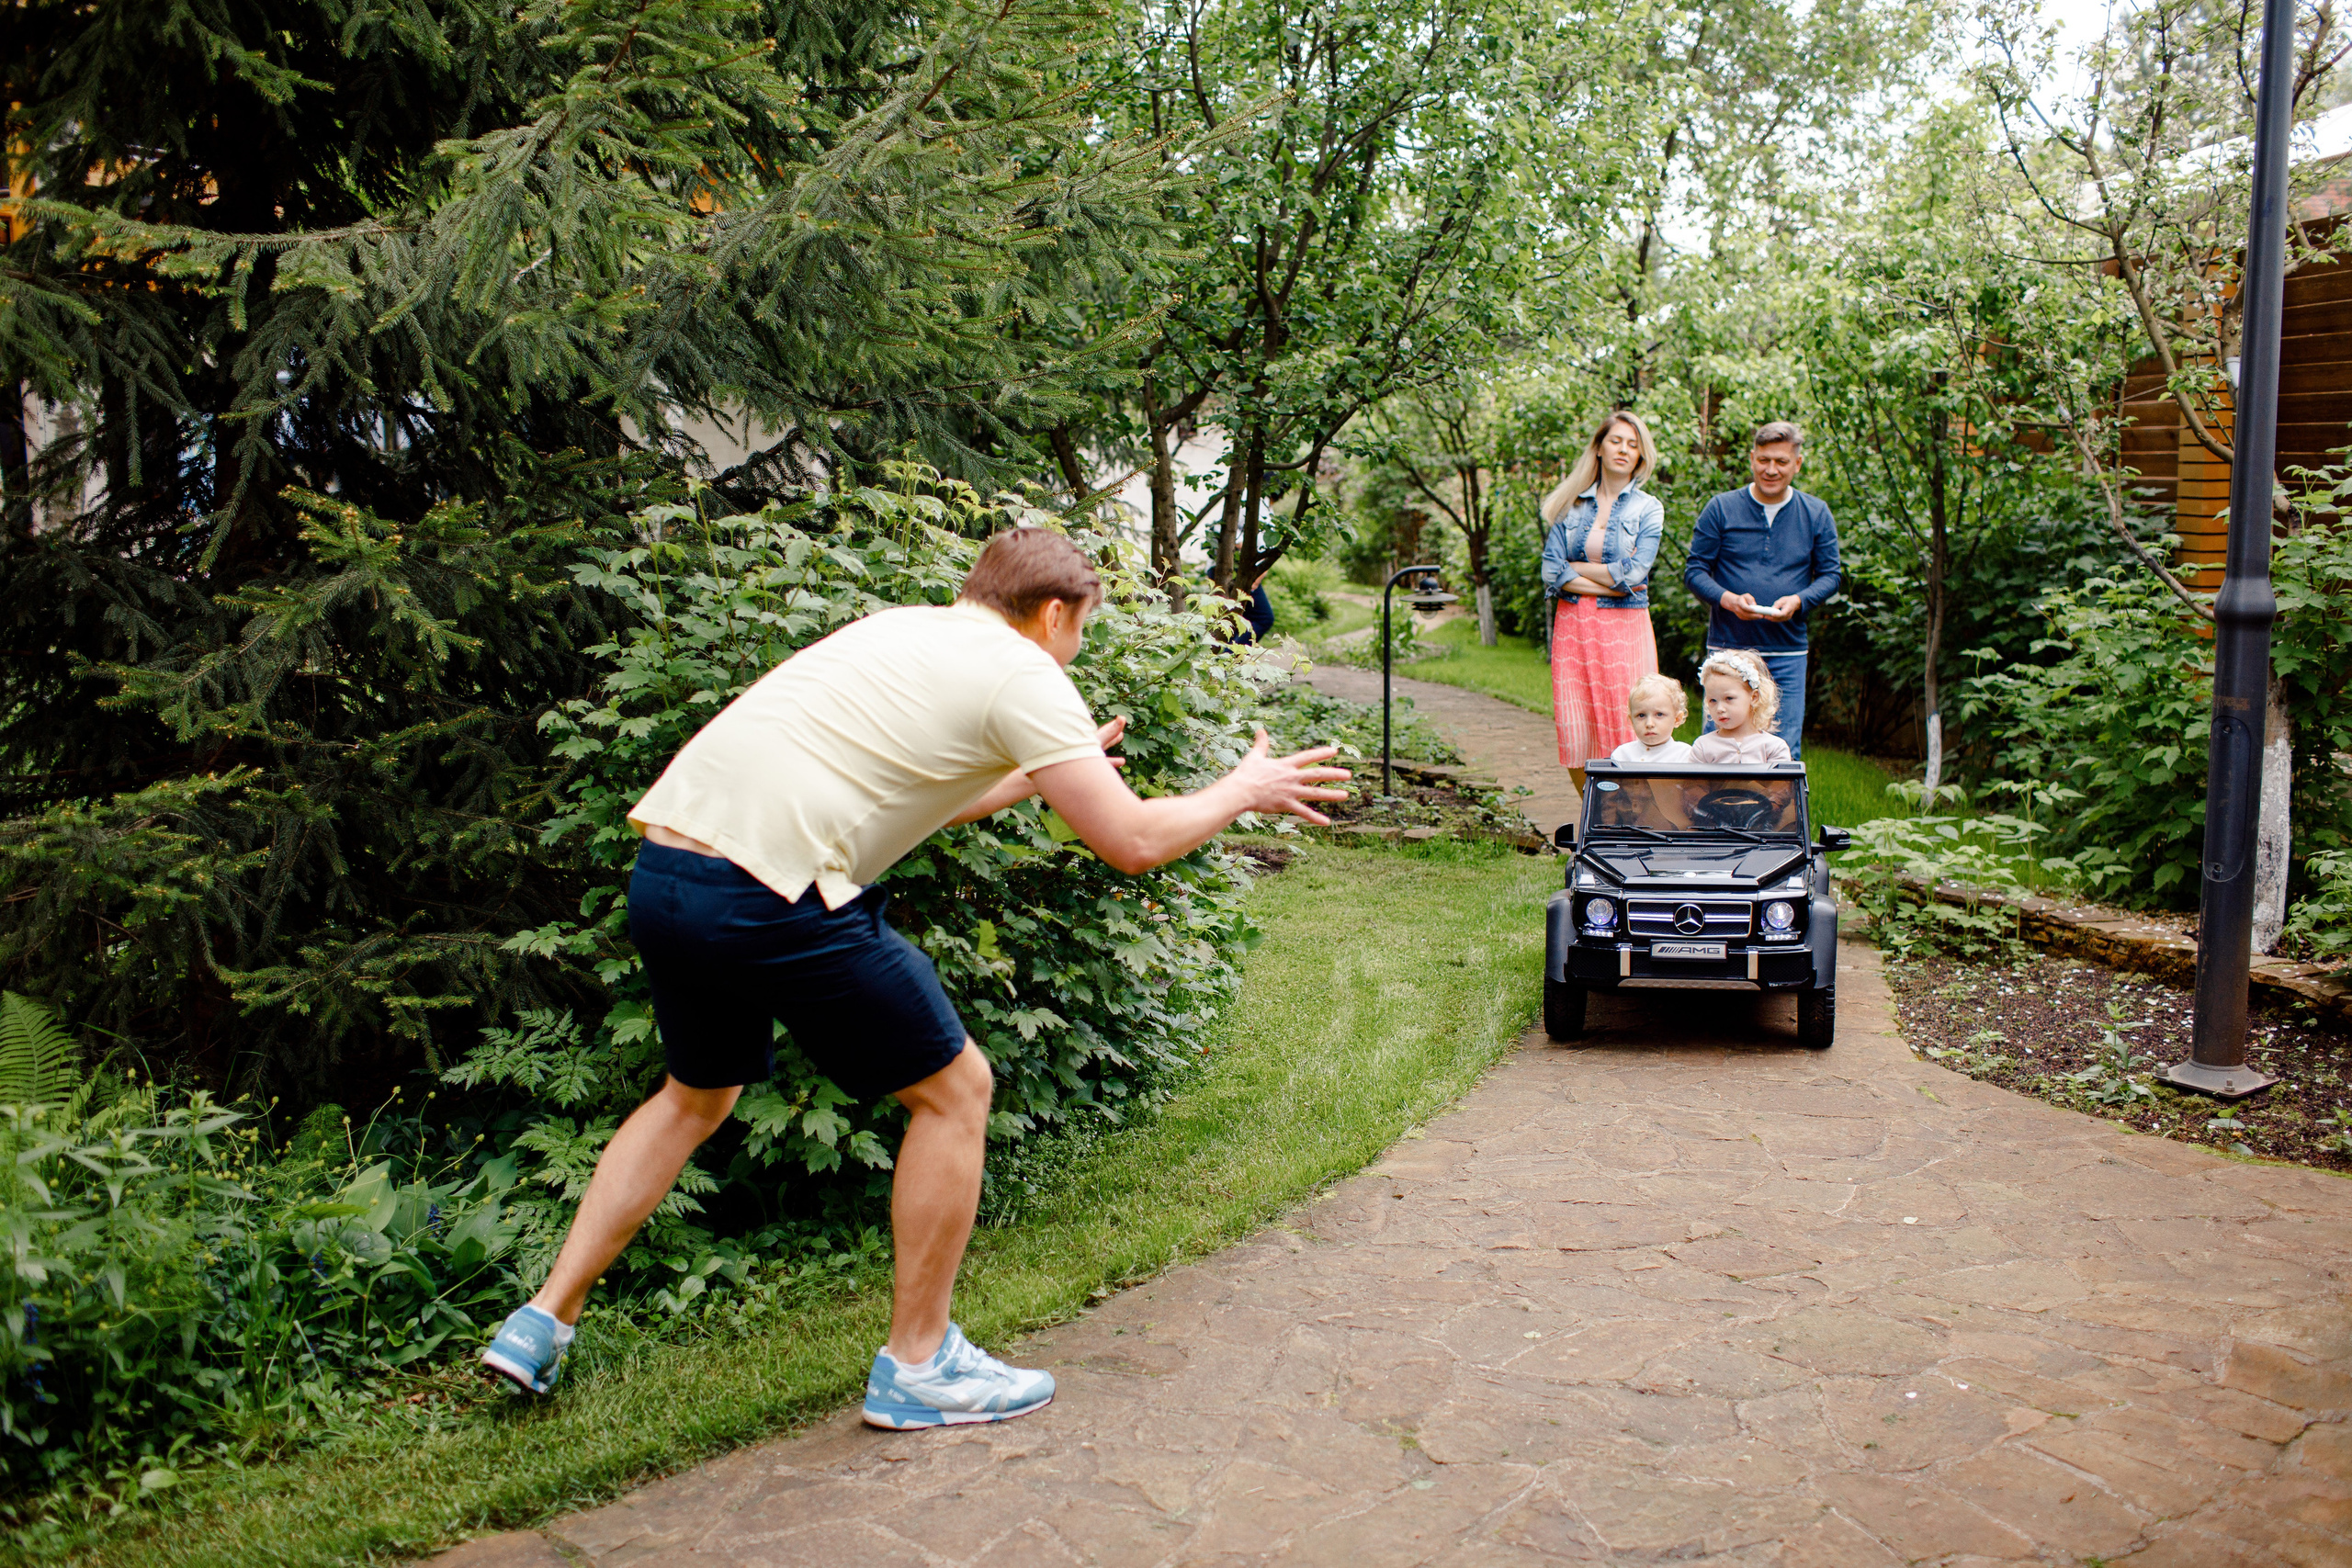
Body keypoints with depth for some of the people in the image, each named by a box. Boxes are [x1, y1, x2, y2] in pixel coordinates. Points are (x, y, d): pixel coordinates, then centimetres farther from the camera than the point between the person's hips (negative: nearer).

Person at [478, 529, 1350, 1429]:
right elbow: (1132, 842, -5)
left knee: (698, 1095, 31)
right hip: (767, 896, -9)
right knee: (954, 1089, 8)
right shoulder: (1020, 671, -1)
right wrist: (1241, 791, 12)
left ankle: (544, 1322, 34)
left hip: (660, 873, 9)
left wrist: (1044, 776, 45)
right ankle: (916, 1367, 18)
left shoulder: (902, 630, 24)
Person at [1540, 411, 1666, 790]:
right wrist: (1607, 585, -8)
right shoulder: (1571, 505, 11)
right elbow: (1551, 572, 0)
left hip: (1625, 627, -2)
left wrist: (1576, 568, -2)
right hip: (1572, 626, 2)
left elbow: (1633, 573, -9)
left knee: (1625, 732, -5)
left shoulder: (1647, 509, 6)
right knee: (1574, 734, -2)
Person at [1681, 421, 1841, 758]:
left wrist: (1797, 601, -12)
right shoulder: (1721, 509, 2)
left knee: (1785, 752, 1)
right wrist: (1728, 599, -18)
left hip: (1787, 653, 1)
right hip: (1727, 647, -1)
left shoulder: (1816, 515, 8)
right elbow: (1695, 570, 2)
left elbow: (1830, 575, 9)